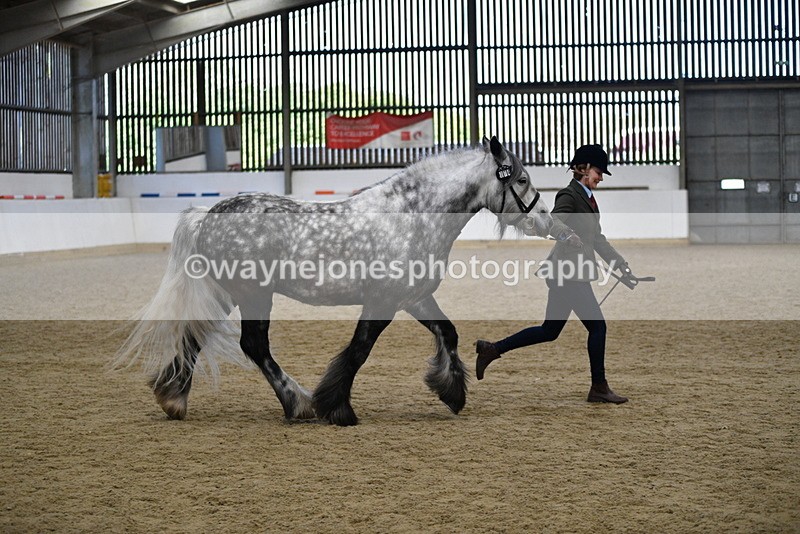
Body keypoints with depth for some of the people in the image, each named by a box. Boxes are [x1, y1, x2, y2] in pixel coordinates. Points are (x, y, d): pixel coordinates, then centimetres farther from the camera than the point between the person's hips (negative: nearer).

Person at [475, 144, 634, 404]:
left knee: (549, 331, 13)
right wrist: (567, 235, -49)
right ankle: (599, 389, 4)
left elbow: (597, 238, 27)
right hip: (568, 272, -10)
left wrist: (621, 264, 27)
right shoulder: (570, 195, -11)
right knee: (597, 325, -4)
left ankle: (492, 349, 18)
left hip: (568, 274, 10)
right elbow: (553, 221, -29)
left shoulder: (587, 197, 19)